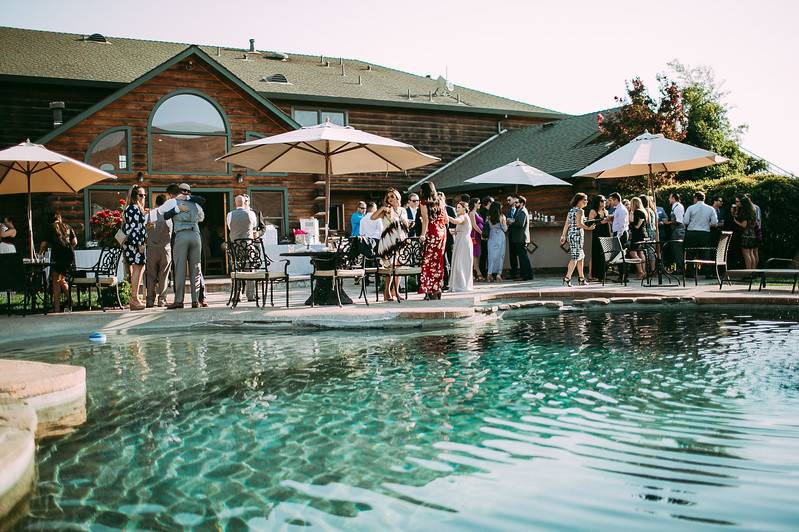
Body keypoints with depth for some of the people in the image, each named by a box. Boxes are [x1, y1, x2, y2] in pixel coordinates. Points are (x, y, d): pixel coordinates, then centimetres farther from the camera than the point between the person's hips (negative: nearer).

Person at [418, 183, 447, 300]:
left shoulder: (423, 202, -2)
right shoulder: (440, 201, 13)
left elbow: (426, 220, -13)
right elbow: (446, 219, 14)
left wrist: (423, 234, -18)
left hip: (431, 233, -6)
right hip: (442, 233, 6)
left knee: (428, 261, -4)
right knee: (438, 262, 10)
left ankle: (429, 291, -8)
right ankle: (437, 290, 13)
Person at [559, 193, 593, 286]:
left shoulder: (571, 210, 15)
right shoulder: (580, 211, -10)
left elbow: (566, 224, 14)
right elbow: (579, 224, -21)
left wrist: (563, 236, 16)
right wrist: (588, 228, -10)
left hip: (570, 235, 9)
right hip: (577, 235, -9)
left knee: (581, 257, 14)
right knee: (575, 257, -7)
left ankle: (582, 279, 17)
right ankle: (567, 278, -11)